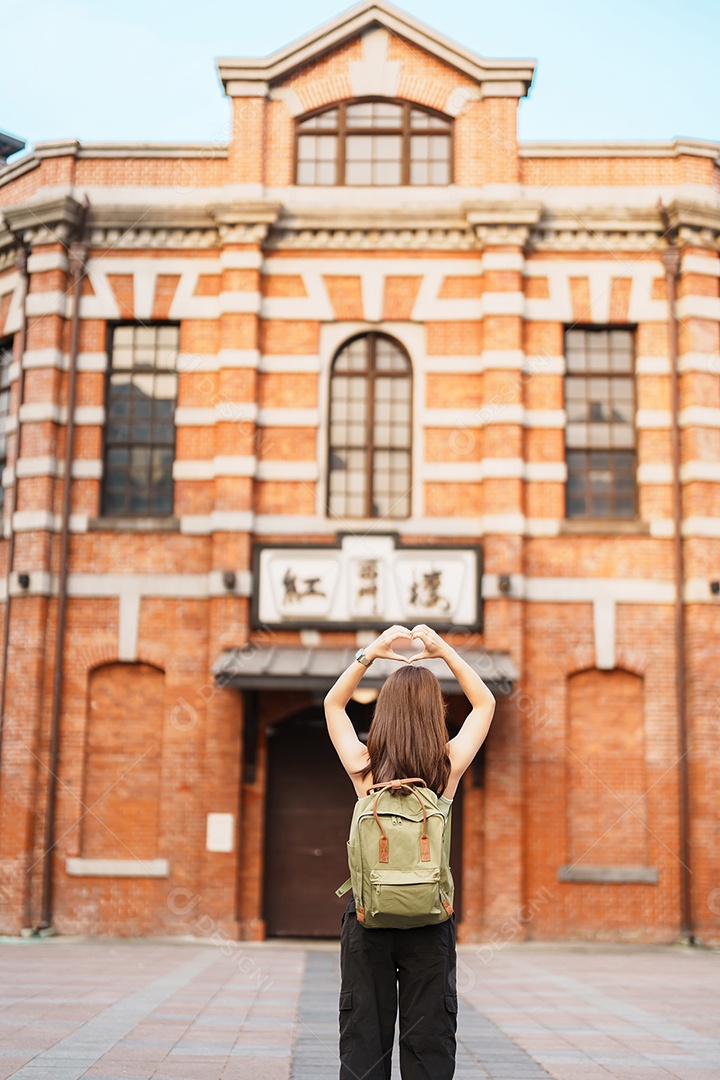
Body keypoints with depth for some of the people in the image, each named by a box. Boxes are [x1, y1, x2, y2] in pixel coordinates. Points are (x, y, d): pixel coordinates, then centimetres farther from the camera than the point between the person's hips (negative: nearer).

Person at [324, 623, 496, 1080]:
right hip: (431, 919, 0)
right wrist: (444, 651, 7)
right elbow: (485, 703, 10)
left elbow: (333, 704, 12)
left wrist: (370, 653, 6)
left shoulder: (364, 766, -6)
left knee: (362, 1042, 7)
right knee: (430, 1043, 7)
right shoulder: (450, 766, -7)